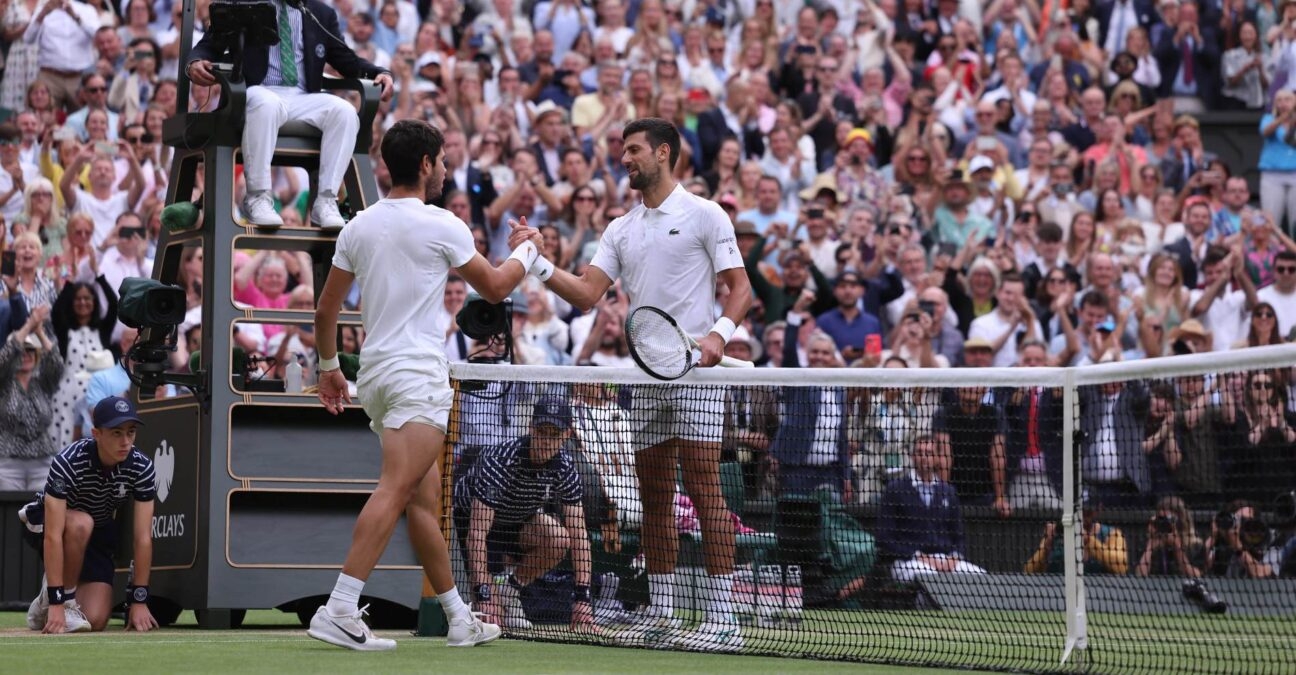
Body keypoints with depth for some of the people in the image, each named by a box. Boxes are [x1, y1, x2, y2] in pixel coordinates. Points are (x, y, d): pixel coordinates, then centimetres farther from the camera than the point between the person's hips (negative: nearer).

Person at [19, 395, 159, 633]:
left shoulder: (141, 467, -22)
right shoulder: (68, 463, -34)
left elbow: (143, 537, -20)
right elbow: (54, 535, -36)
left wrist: (138, 600, -23)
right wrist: (57, 603, -40)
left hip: (99, 534, 4)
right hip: (46, 524, -3)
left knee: (95, 620, -15)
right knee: (80, 523, -39)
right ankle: (64, 599, -19)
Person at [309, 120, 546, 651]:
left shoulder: (360, 226, 11)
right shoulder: (441, 226, -7)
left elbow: (326, 309, 15)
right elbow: (495, 288, 6)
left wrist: (329, 364, 28)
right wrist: (525, 252, 23)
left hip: (376, 372, 8)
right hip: (418, 372, -8)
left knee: (424, 500, 11)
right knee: (395, 491, -16)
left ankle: (460, 619, 18)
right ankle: (339, 612, -28)